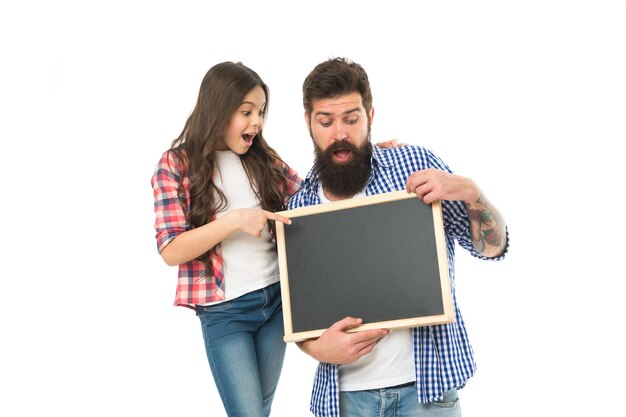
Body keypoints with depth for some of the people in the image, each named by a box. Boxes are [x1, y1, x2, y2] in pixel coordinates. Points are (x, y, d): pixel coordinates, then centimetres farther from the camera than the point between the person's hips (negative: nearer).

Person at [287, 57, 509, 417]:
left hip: (425, 385, -2)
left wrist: (471, 193, -22)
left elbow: (492, 247, -2)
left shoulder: (416, 165, -4)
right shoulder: (299, 207, 2)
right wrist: (316, 347, -13)